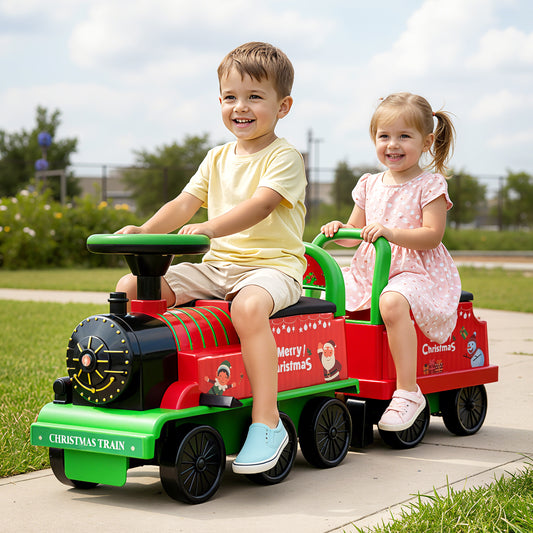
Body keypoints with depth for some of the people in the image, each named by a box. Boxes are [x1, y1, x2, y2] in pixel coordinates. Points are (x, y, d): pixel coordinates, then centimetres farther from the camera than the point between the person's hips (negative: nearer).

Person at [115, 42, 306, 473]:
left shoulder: (285, 158, -5)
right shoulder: (218, 159, 17)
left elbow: (261, 204, -23)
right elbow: (186, 203, 9)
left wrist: (209, 227, -38)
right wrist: (145, 231, -11)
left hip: (273, 264, -7)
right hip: (217, 266, 7)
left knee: (248, 305, -42)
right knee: (131, 287, -7)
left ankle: (267, 421, -36)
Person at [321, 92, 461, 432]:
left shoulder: (430, 184, -3)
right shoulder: (369, 185, 15)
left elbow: (432, 235, -14)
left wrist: (390, 232, -26)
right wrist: (340, 229, -3)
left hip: (416, 271, -7)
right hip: (370, 271, 7)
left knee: (393, 301, -37)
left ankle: (408, 391, -33)